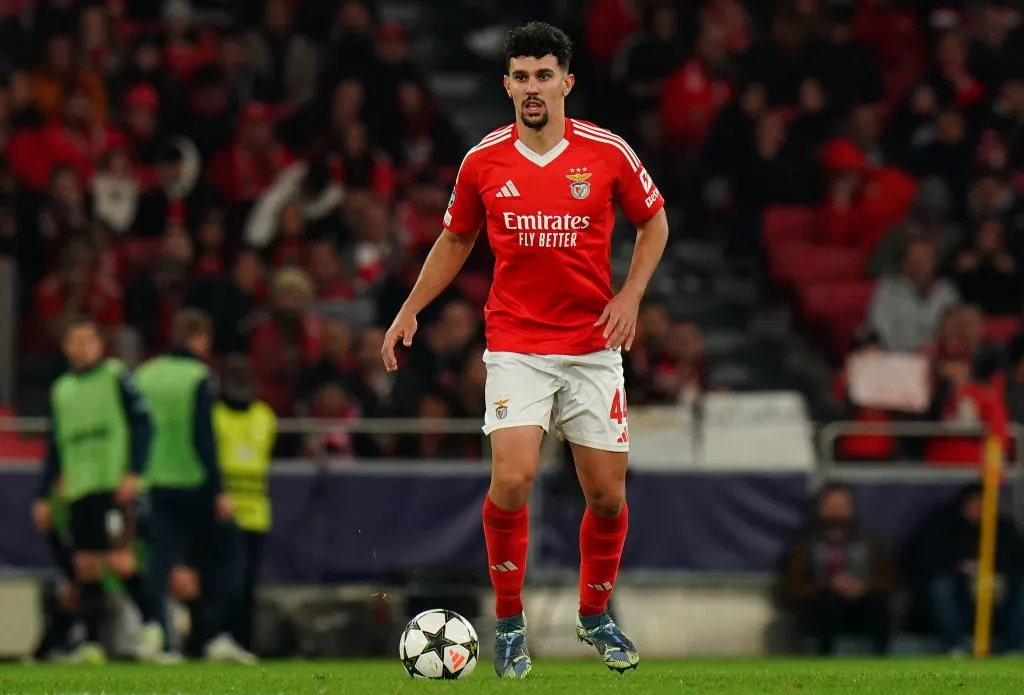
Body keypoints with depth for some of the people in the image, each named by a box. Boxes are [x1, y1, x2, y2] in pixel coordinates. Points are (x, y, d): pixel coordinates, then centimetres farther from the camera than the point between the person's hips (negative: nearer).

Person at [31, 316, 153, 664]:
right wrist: (43, 497, 17)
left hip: (114, 486, -6)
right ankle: (91, 642, 3)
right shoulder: (61, 390, 18)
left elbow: (143, 423, -4)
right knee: (84, 565, 1)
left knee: (117, 558, -15)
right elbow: (55, 448, 22)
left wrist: (134, 473, -15)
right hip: (78, 491, 6)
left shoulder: (116, 377, 1)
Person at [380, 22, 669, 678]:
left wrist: (631, 294, -2)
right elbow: (455, 239, 15)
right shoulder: (484, 162, -2)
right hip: (515, 346, -1)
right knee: (512, 480, -17)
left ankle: (596, 615, 27)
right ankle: (510, 622, 0)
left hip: (593, 346, 1)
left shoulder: (608, 153, -5)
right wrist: (410, 311, 8)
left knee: (608, 493, 2)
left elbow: (654, 220, 11)